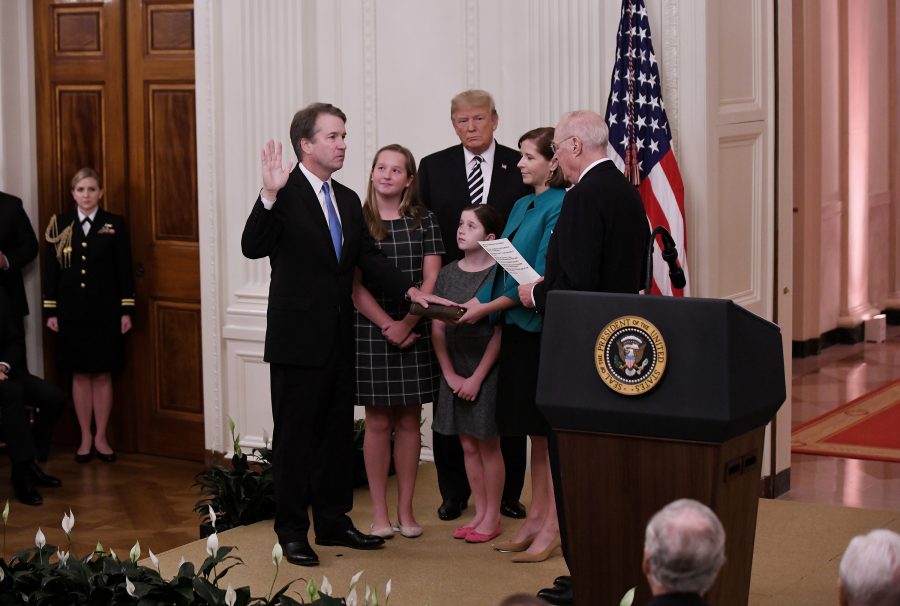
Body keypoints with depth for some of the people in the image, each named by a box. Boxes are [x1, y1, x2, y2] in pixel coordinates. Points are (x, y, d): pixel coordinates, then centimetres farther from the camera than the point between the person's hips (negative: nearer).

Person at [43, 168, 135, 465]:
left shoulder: (114, 225, 1)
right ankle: (85, 437, 15)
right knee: (80, 374, 7)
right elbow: (51, 270, 4)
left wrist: (126, 311, -2)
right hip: (71, 312, 1)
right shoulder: (60, 225, 3)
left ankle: (101, 437, 15)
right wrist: (50, 311, 0)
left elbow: (124, 270, 1)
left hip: (105, 312, -1)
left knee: (103, 375, 4)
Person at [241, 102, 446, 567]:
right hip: (298, 337, -7)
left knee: (337, 432, 14)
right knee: (294, 436, 2)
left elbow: (369, 256, 8)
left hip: (338, 337, 7)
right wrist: (269, 195, -36)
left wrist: (410, 290, -6)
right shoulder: (285, 194, -10)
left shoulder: (348, 200, 12)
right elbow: (253, 247, -22)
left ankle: (333, 521, 25)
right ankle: (292, 531, 11)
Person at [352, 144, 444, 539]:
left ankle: (406, 510, 13)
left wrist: (407, 322, -12)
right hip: (371, 332, -1)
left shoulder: (424, 220, 3)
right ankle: (379, 513, 8)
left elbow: (431, 279, -1)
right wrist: (386, 325, -13)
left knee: (409, 421, 6)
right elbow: (355, 285, -5)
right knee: (377, 422, 2)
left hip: (414, 332, 1)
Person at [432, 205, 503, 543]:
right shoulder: (448, 273, 5)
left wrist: (477, 378, -13)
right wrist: (450, 374, -3)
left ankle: (492, 517, 12)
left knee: (488, 443, 4)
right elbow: (437, 328, 5)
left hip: (487, 370, -5)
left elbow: (499, 332, -12)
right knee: (468, 444, 10)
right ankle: (479, 513, 20)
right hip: (454, 372, 5)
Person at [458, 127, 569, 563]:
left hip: (543, 327, -9)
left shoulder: (559, 208, -13)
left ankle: (552, 526, 4)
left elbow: (540, 276, -17)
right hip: (517, 325, 9)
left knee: (548, 427, -3)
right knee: (535, 430, 14)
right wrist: (473, 303, 1)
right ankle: (535, 518, 21)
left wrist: (487, 307, -13)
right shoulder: (522, 206, 15)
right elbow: (503, 266, 14)